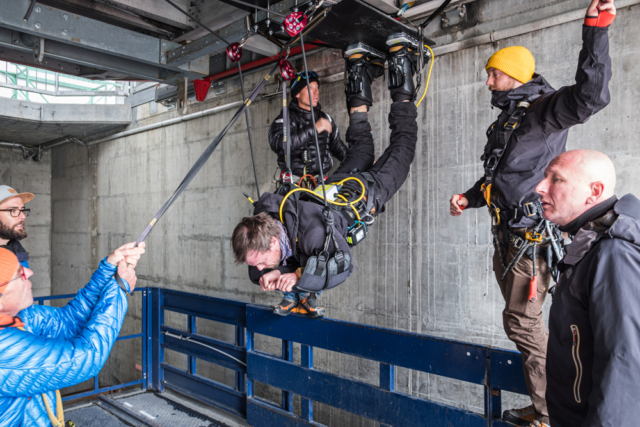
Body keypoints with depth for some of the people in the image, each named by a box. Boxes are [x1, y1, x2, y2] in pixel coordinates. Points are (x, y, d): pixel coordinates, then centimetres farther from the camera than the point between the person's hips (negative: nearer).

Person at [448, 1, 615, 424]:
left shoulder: (541, 109, -10)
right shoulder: (509, 118, 20)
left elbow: (589, 95, -31)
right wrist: (469, 198, 16)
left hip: (531, 233, -10)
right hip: (508, 231, 10)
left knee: (522, 320, -5)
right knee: (522, 320, 15)